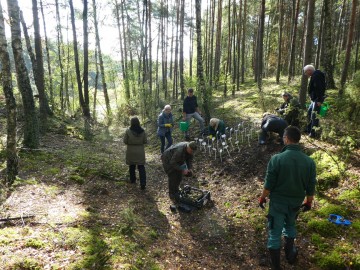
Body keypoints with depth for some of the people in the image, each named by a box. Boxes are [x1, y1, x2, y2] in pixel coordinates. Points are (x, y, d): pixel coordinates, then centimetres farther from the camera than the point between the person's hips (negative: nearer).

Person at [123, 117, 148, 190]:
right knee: (141, 167, 5)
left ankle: (132, 180, 35)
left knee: (132, 166, 20)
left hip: (131, 152, 0)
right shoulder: (142, 131, -9)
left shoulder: (128, 131, -14)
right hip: (140, 152, 0)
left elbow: (125, 141, -7)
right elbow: (145, 141, -3)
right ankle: (143, 184, -1)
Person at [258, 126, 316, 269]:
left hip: (278, 201, -4)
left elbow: (269, 184, -16)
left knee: (275, 233, 10)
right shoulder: (309, 162, -12)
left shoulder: (276, 159, -24)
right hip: (296, 202, 4)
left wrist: (262, 197, 1)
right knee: (290, 226, 30)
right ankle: (290, 255, 47)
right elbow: (311, 186, -2)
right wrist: (309, 202, 16)